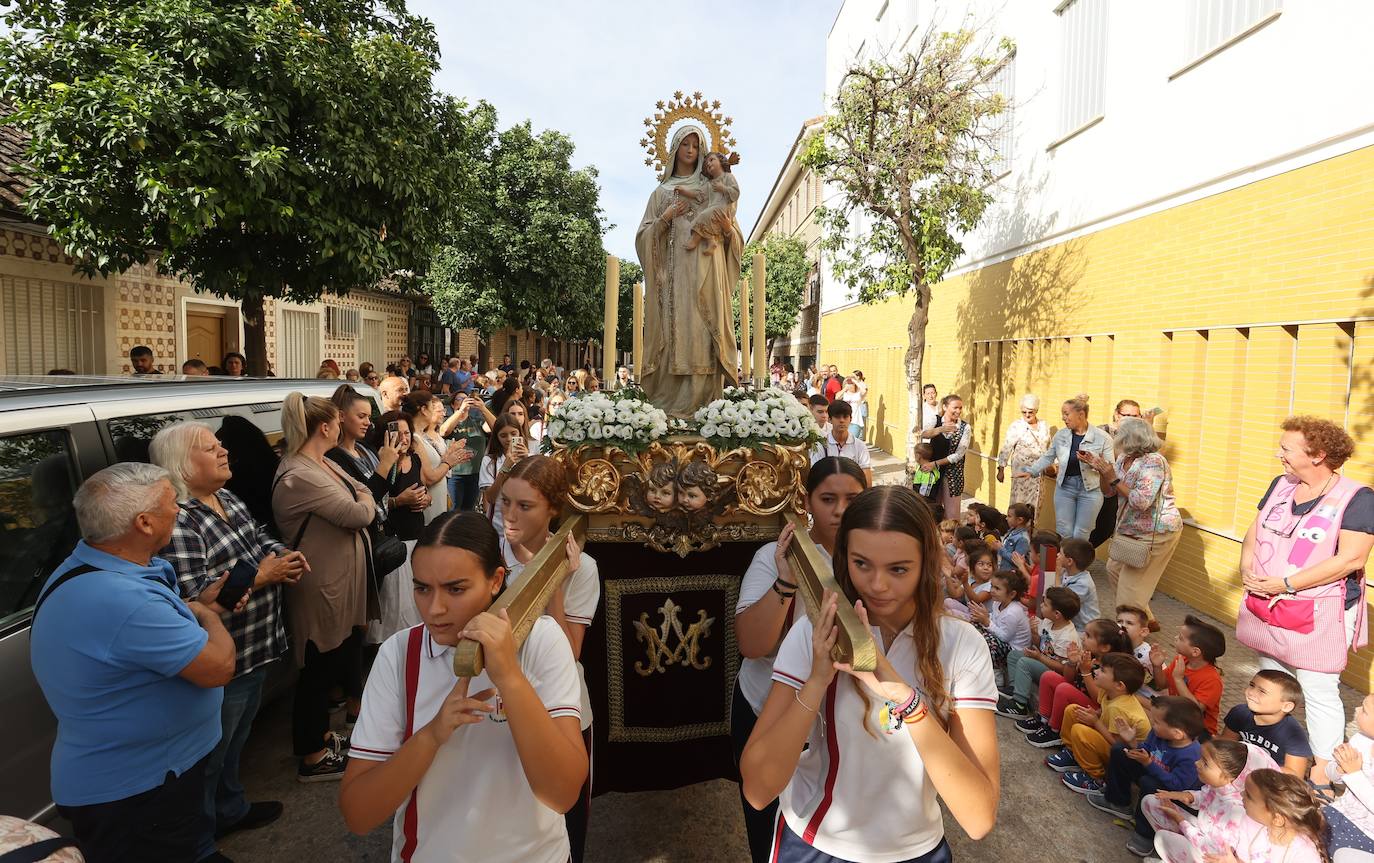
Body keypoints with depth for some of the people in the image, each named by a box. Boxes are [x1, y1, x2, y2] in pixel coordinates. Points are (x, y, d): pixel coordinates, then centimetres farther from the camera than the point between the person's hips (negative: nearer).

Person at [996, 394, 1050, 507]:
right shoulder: (1016, 427, -8)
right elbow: (1006, 449, -9)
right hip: (1022, 471, -4)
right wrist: (1001, 470, -10)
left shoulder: (1044, 426, 7)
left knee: (1035, 505, 7)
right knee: (1019, 503, -6)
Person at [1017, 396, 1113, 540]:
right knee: (1063, 533, 3)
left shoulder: (1101, 437, -7)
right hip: (1065, 486, 3)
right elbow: (1048, 457, 12)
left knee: (1081, 535, 3)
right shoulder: (1060, 435, 3)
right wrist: (1030, 471, 2)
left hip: (1090, 489, -3)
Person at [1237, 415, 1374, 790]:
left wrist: (1285, 583, -21)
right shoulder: (1281, 485, 5)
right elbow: (1254, 532, 12)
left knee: (1319, 693, 3)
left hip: (1318, 615, -6)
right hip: (1265, 608, 6)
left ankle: (1321, 776, 18)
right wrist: (1247, 569, -6)